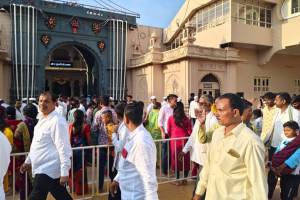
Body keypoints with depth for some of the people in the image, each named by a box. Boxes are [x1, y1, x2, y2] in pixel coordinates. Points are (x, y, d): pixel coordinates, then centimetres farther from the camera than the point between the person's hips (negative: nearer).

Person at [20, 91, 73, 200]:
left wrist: (64, 172, -25)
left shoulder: (57, 121, -19)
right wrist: (28, 161, 22)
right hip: (44, 168, 9)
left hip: (47, 169, -9)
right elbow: (36, 144, 21)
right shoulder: (42, 119, 12)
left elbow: (63, 147, -23)